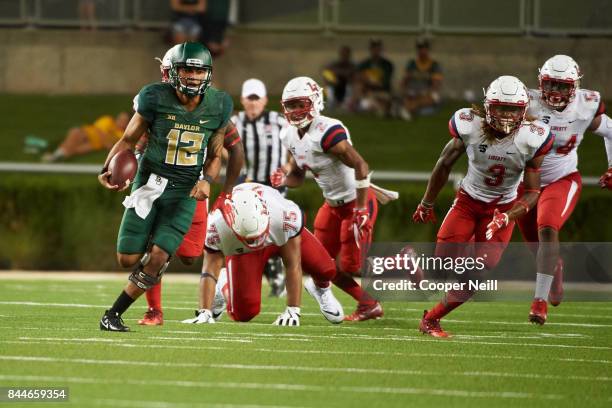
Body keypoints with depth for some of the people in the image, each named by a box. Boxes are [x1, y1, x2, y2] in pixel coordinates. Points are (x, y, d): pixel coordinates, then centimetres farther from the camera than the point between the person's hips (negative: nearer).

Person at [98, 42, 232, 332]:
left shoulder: (219, 106, -3)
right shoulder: (155, 98, -11)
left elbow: (214, 156, 9)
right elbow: (128, 140, -2)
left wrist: (207, 180, -13)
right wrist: (108, 170, -20)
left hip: (184, 190, 1)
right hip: (150, 182, -1)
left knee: (157, 259, -13)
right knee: (128, 259, -2)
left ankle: (113, 315, 2)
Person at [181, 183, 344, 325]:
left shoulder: (286, 215, -43)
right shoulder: (217, 226, -42)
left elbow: (293, 265, -34)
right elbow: (210, 271, -31)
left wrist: (293, 310, -32)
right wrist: (204, 312, -33)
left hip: (285, 235, 0)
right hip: (242, 249, 0)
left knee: (325, 270, -18)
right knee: (243, 313, -12)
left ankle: (321, 287, 22)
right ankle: (224, 286, 24)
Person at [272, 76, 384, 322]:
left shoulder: (327, 132, -26)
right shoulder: (290, 136, 2)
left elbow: (360, 166, -28)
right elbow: (297, 176, 13)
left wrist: (361, 209, -26)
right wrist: (283, 179, -11)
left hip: (356, 202, -9)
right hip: (333, 205, 9)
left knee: (350, 266, -8)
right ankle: (368, 305, 23)